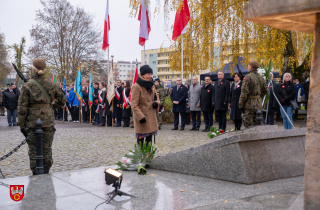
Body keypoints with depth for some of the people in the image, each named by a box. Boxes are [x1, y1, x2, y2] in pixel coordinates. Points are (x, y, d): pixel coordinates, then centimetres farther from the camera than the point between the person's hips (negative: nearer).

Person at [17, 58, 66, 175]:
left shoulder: (27, 86, -7)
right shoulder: (51, 85, 0)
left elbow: (22, 107, -8)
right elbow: (62, 99, 11)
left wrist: (21, 124, -2)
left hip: (32, 122, -2)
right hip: (48, 121, 2)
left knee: (33, 149, 8)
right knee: (47, 149, 11)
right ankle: (46, 173, 17)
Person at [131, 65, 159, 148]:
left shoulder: (151, 86, 10)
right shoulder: (136, 86, -14)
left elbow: (156, 98, 23)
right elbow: (134, 105, -17)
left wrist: (156, 103, -2)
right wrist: (140, 117, -23)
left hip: (151, 116, 8)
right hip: (142, 117, -8)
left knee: (149, 140, 15)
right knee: (140, 141, 0)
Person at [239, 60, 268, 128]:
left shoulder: (248, 77, -14)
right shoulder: (261, 78, 10)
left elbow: (244, 92, -18)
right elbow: (265, 91, 17)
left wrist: (241, 104, -13)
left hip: (249, 105, -8)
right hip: (259, 104, 8)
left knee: (248, 126, -4)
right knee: (255, 124, 17)